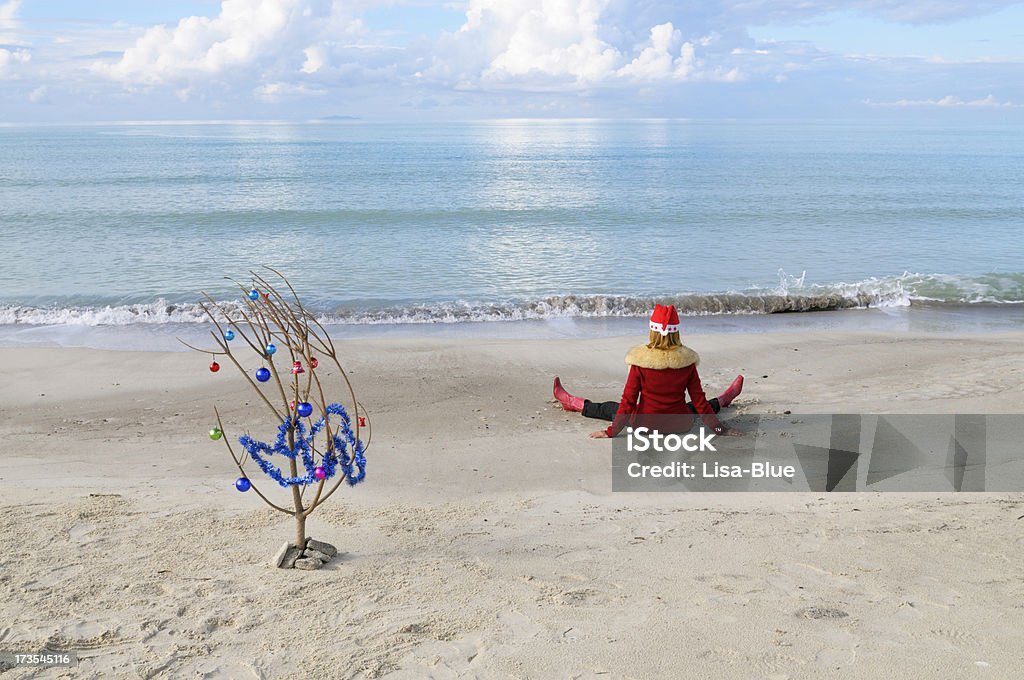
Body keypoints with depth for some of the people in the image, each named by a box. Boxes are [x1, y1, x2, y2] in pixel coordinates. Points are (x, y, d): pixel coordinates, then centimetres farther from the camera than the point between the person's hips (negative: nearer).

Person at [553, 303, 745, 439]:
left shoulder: (641, 361, -19)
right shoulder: (686, 361, -12)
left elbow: (628, 401, -16)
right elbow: (699, 400, -6)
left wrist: (611, 431, -7)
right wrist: (719, 429, 5)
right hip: (680, 425, 2)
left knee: (609, 408, 24)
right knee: (691, 408, 36)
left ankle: (573, 403, 47)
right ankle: (722, 400, 64)